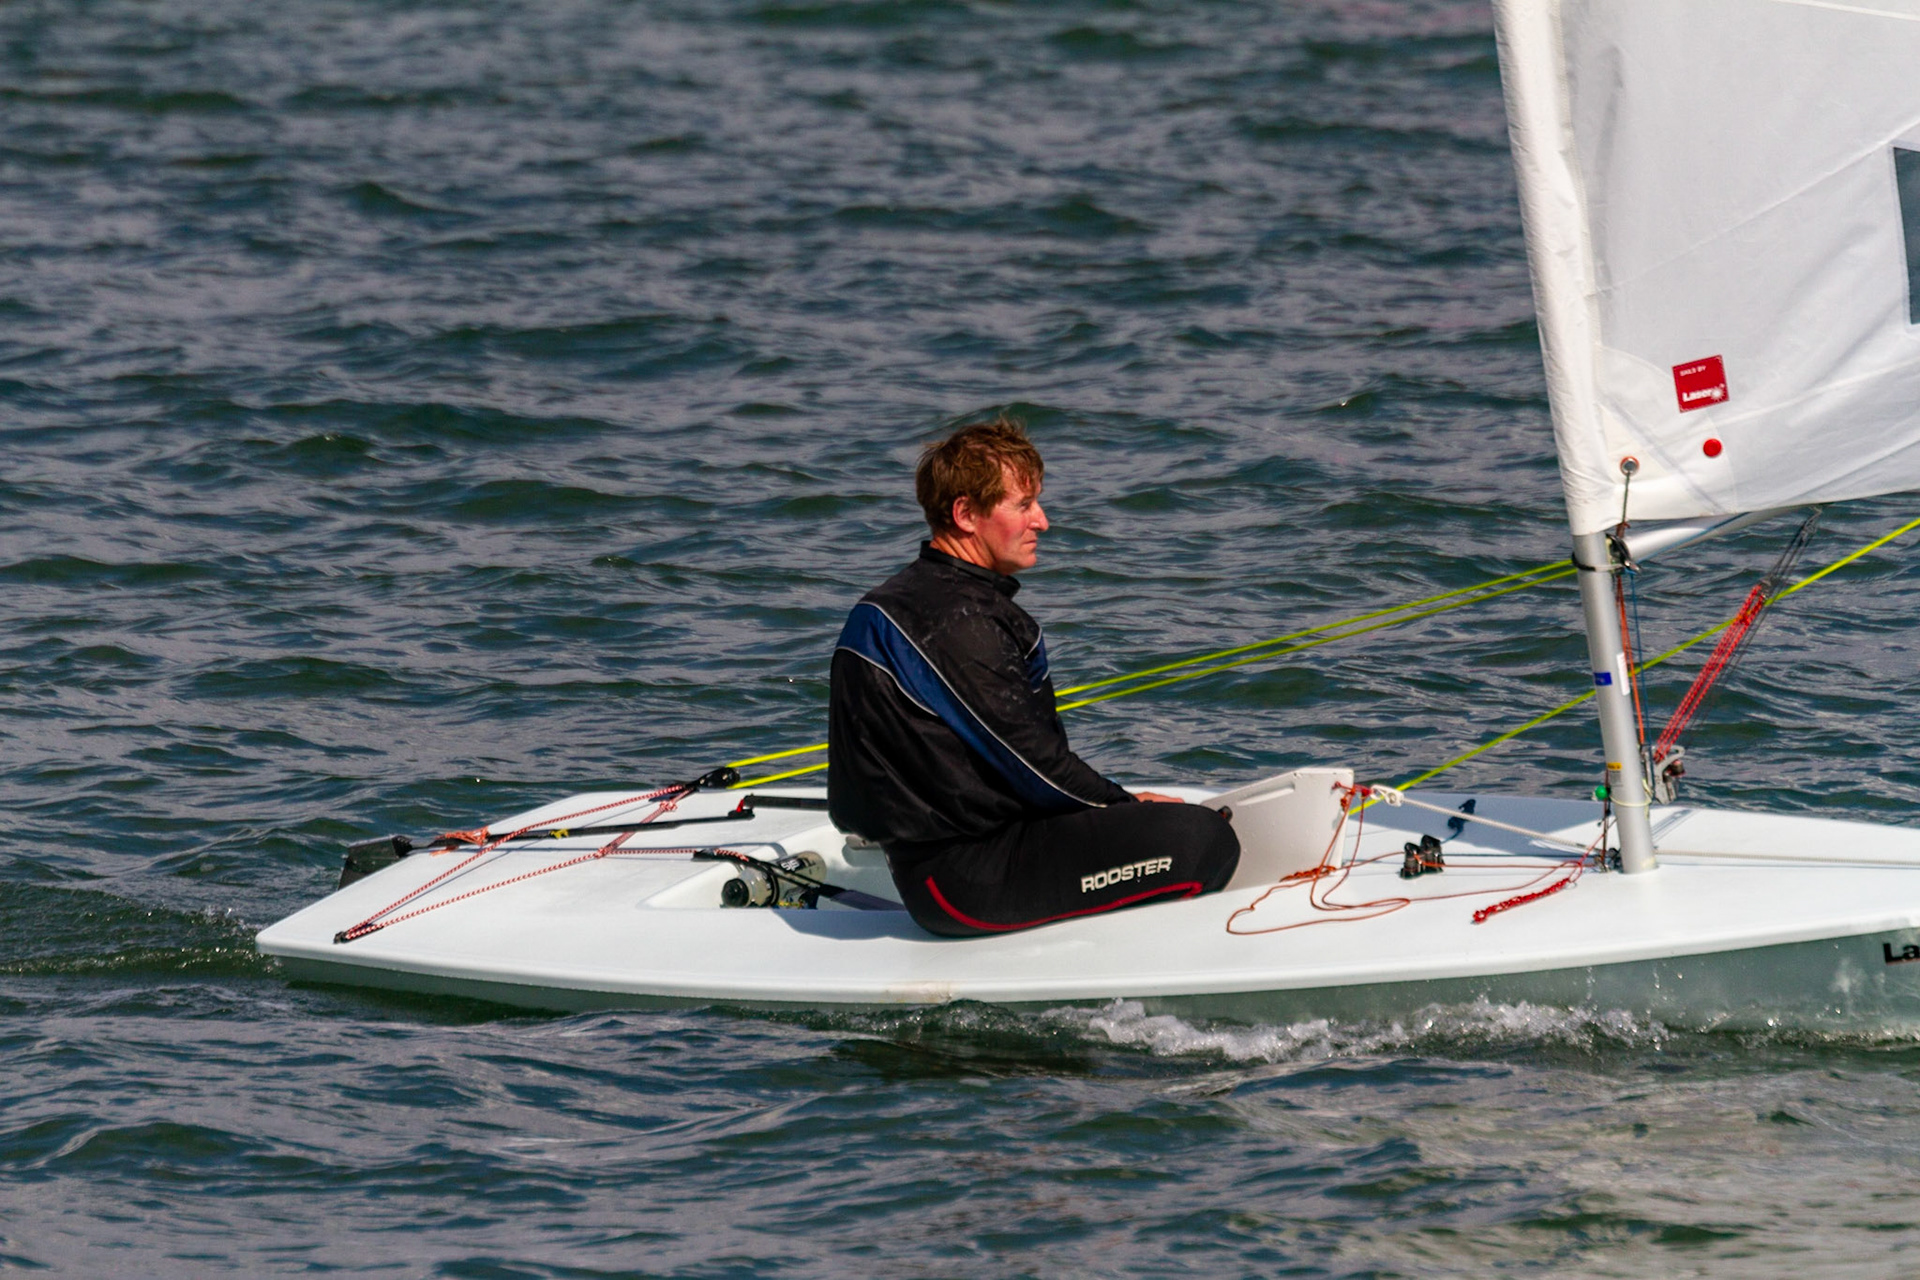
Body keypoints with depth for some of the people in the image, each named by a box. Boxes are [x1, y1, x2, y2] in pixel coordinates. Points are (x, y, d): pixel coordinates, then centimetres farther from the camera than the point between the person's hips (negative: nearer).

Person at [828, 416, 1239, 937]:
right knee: (1204, 839, -17)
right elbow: (1031, 759, -16)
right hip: (963, 880, -11)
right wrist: (1123, 806, 0)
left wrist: (1123, 805, 10)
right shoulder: (958, 621, -19)